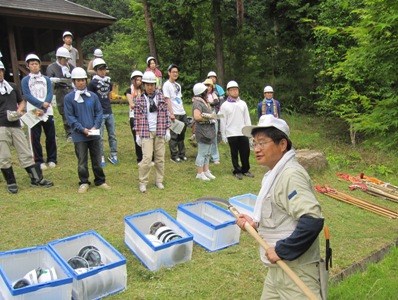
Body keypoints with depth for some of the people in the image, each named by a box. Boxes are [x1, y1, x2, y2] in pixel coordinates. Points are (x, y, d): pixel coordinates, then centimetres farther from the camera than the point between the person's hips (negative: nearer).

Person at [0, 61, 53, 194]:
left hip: (16, 125, 4)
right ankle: (11, 183, 16)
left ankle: (37, 179, 14)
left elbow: (21, 102, 22)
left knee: (25, 154, 7)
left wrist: (19, 111, 2)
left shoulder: (13, 87, 12)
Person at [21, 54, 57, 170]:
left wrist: (45, 106, -15)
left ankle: (52, 159, 16)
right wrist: (41, 104, -20)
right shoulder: (25, 80, 4)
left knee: (51, 136, 5)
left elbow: (50, 94, 1)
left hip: (48, 112, 2)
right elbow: (27, 96, -7)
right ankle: (39, 161, 7)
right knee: (35, 138, -1)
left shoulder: (46, 79, 11)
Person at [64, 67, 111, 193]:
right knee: (82, 161, 7)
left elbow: (99, 113, 5)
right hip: (79, 136, -2)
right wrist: (82, 129, -15)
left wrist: (95, 127, -9)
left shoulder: (93, 96, 3)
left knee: (97, 159, 12)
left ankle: (100, 181, 25)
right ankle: (84, 183, 21)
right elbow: (70, 116, -6)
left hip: (94, 134, 2)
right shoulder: (69, 98, -4)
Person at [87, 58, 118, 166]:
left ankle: (113, 155, 20)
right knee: (100, 137, 1)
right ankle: (101, 157, 11)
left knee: (112, 135, 10)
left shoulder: (109, 82, 10)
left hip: (109, 113, 5)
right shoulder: (93, 83, -6)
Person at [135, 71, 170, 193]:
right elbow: (137, 117, 2)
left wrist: (167, 130, 4)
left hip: (160, 132, 3)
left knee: (160, 157, 8)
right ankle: (143, 182, 4)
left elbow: (166, 114, 8)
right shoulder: (139, 99, 2)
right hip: (146, 132, -2)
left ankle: (159, 180, 22)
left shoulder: (161, 97, 6)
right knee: (147, 158, -10)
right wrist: (137, 134, -1)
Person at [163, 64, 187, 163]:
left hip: (182, 113, 7)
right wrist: (171, 113, -17)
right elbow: (167, 100, -10)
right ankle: (174, 156, 6)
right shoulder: (166, 85, -4)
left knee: (181, 135, 11)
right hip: (174, 114, -7)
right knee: (174, 136, -2)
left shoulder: (178, 85, 19)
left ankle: (182, 154, 19)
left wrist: (184, 112, 14)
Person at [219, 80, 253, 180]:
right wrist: (223, 135, -1)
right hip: (231, 134, -3)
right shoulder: (225, 105, -1)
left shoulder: (243, 103, 8)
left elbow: (247, 118, 11)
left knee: (246, 152, 5)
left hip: (243, 133, 3)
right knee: (234, 153, 5)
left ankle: (245, 170, 21)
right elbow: (223, 121, 0)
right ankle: (237, 171, 16)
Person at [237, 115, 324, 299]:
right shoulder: (276, 173, 9)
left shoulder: (291, 175, -22)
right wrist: (256, 224, 3)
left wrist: (281, 250, -25)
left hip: (296, 270, -9)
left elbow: (312, 220, -32)